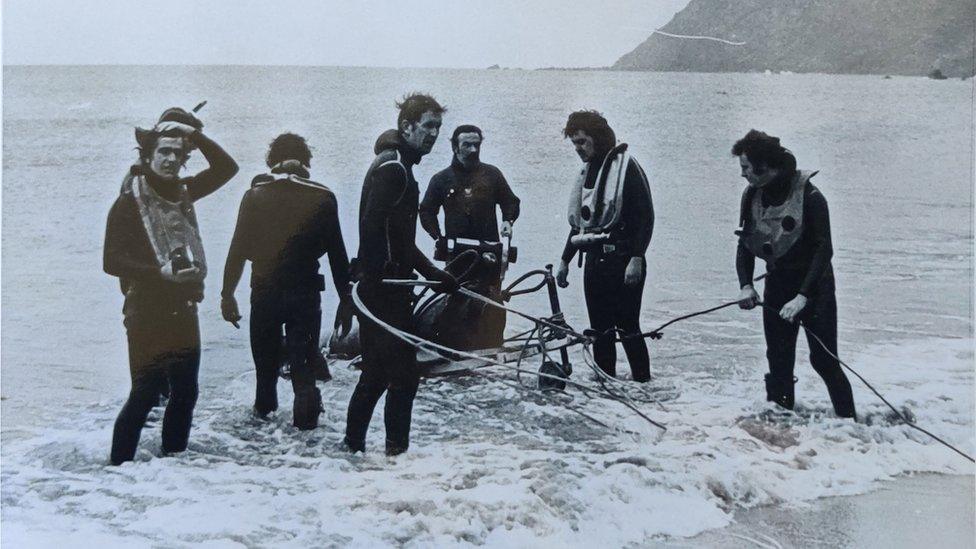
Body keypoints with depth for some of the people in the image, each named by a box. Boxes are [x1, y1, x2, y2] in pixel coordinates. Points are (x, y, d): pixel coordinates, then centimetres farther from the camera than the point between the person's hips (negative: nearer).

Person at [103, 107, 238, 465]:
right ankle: (119, 465, 1)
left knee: (185, 393, 11)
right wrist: (160, 271, -20)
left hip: (183, 309, 7)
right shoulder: (129, 202, -7)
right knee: (145, 394, -8)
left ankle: (173, 459, 23)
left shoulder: (181, 192, 11)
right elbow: (112, 261, -11)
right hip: (148, 312, -7)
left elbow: (226, 167, 17)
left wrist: (195, 135, 6)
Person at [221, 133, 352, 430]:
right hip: (306, 292, -2)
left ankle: (265, 406, 36)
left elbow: (238, 249, -1)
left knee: (265, 354, 20)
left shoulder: (255, 196, -1)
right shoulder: (322, 198, -4)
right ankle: (305, 415, -7)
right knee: (303, 359, 4)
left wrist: (228, 293, 6)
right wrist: (345, 298, 4)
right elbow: (337, 254, -2)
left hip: (264, 291, 2)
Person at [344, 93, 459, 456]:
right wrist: (380, 276, -24)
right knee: (404, 374, -5)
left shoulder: (396, 166, 21)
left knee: (376, 374, 15)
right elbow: (372, 226, -23)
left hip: (377, 289, 10)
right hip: (384, 290, -10)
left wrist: (433, 274, 25)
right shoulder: (393, 168, -12)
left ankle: (353, 445, 23)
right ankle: (396, 449, 2)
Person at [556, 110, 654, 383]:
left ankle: (643, 383, -1)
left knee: (627, 327, -8)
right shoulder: (587, 172, 18)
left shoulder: (625, 166, -5)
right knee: (600, 330, 7)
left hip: (622, 261, -7)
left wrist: (636, 258, -19)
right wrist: (565, 260, 20)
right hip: (594, 261, 7)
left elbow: (645, 216, -11)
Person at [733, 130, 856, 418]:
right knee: (778, 362, 5)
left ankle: (849, 421, 5)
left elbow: (824, 250, -21)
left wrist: (803, 296, -29)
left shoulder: (809, 196, -20)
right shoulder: (752, 196, -2)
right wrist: (746, 285, -12)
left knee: (823, 360, -6)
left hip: (814, 286, -5)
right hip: (777, 285, 5)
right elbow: (744, 244, 4)